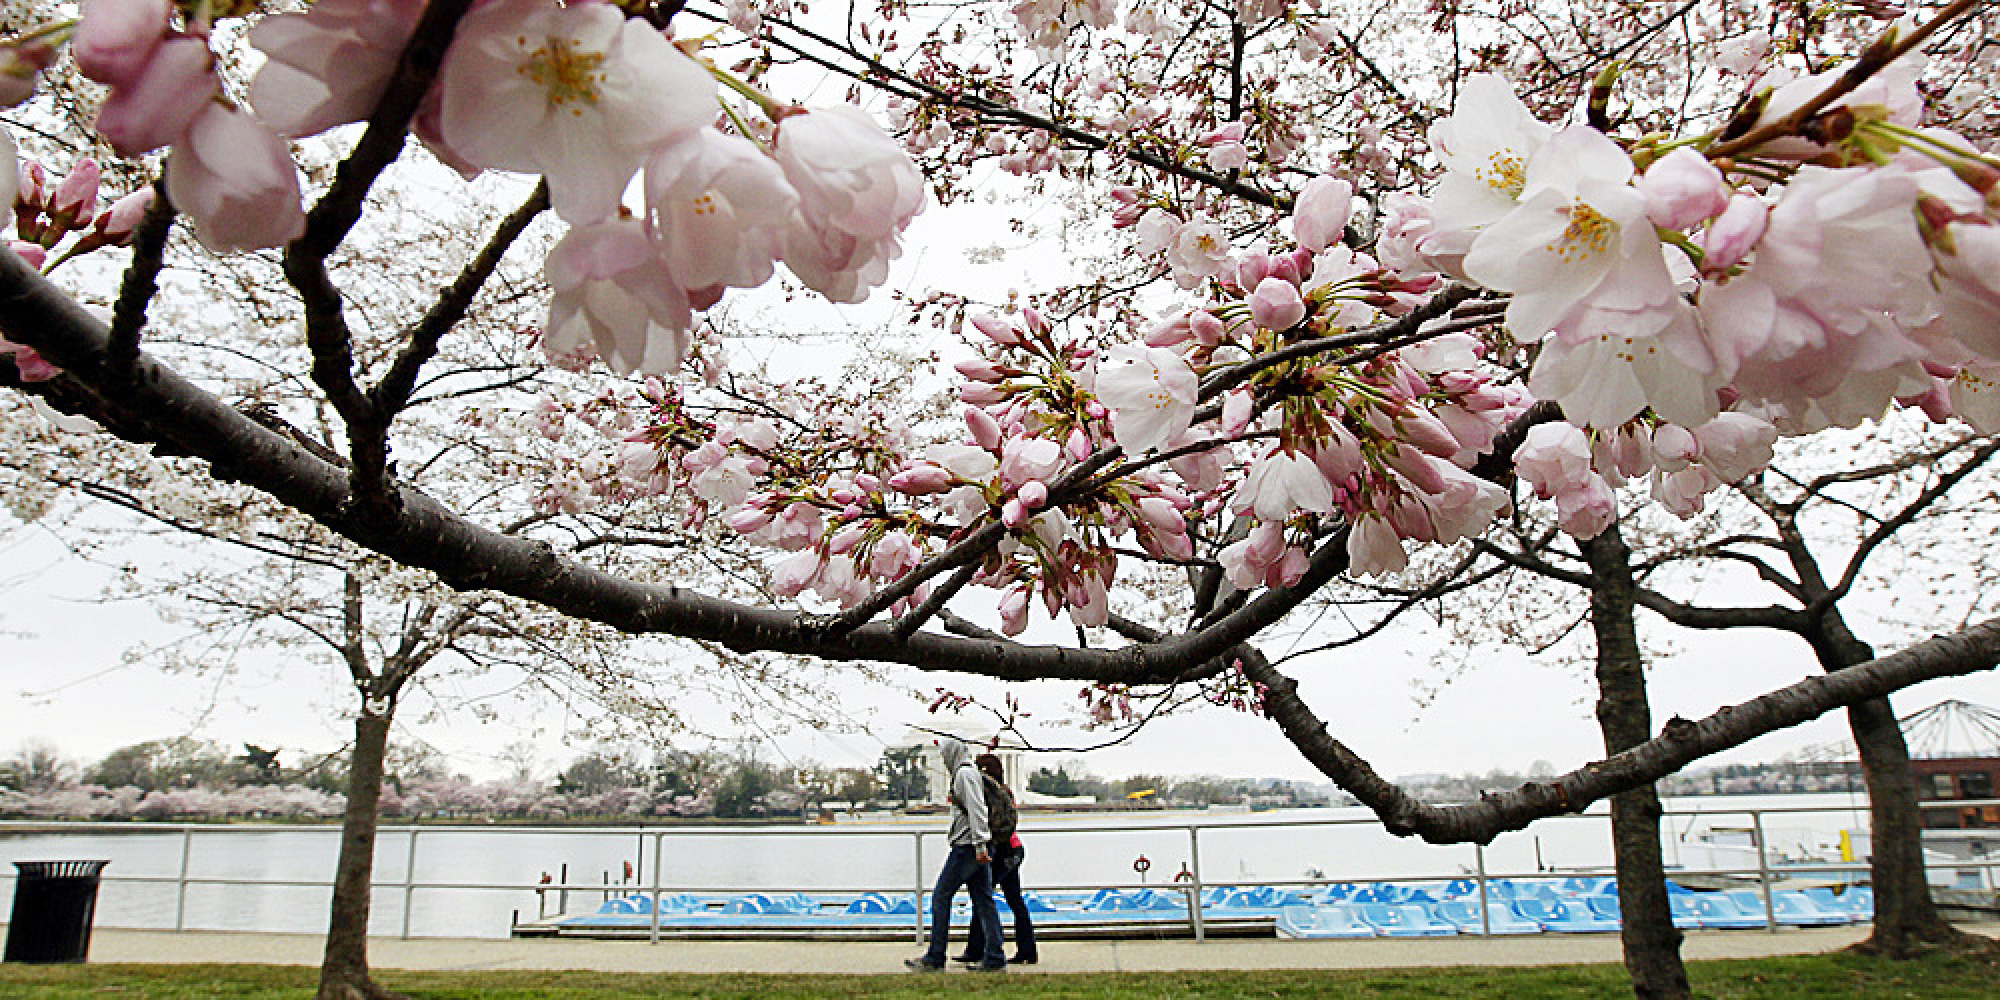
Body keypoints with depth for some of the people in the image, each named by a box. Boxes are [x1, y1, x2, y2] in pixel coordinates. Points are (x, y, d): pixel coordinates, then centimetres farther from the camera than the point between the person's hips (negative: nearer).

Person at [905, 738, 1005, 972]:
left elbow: (976, 810, -19)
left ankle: (934, 958, 0)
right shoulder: (969, 772, 20)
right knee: (983, 900, 7)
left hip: (967, 847, -10)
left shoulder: (965, 773, -10)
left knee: (940, 897, -3)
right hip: (977, 848, 10)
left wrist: (980, 844, -23)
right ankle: (994, 958, 6)